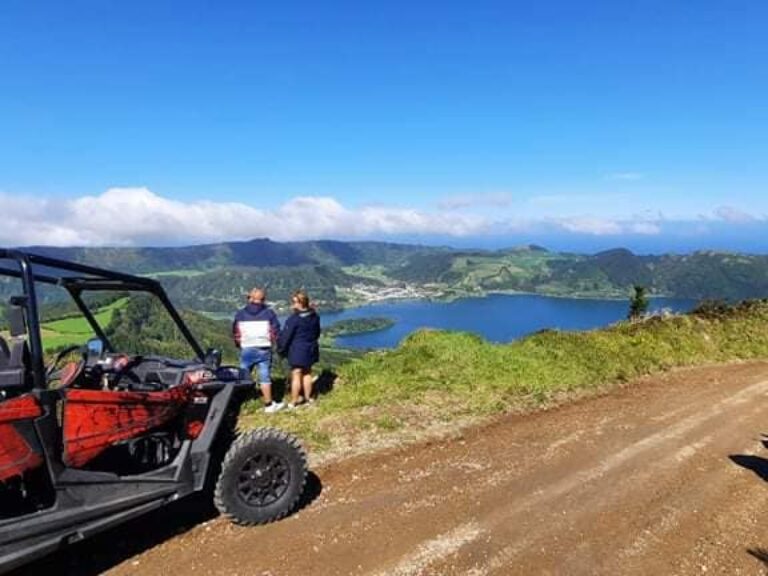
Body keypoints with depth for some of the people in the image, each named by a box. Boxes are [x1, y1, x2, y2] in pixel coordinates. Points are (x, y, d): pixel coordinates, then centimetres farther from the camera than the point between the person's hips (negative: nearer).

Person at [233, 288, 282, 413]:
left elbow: (235, 332, 6)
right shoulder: (269, 313, -2)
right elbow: (276, 330, -3)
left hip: (246, 349, 2)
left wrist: (239, 344, 19)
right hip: (263, 350, -1)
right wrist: (272, 342, 12)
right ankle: (268, 404, 12)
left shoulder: (240, 314, 3)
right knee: (265, 377, 5)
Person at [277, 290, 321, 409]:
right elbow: (317, 333, 14)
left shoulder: (294, 319, -20)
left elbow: (286, 336, -14)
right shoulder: (315, 316, 2)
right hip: (310, 349, 7)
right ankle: (308, 398, 28)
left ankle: (293, 402, 7)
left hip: (297, 351, -7)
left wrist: (281, 350, 0)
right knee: (307, 373, 18)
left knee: (296, 375, 0)